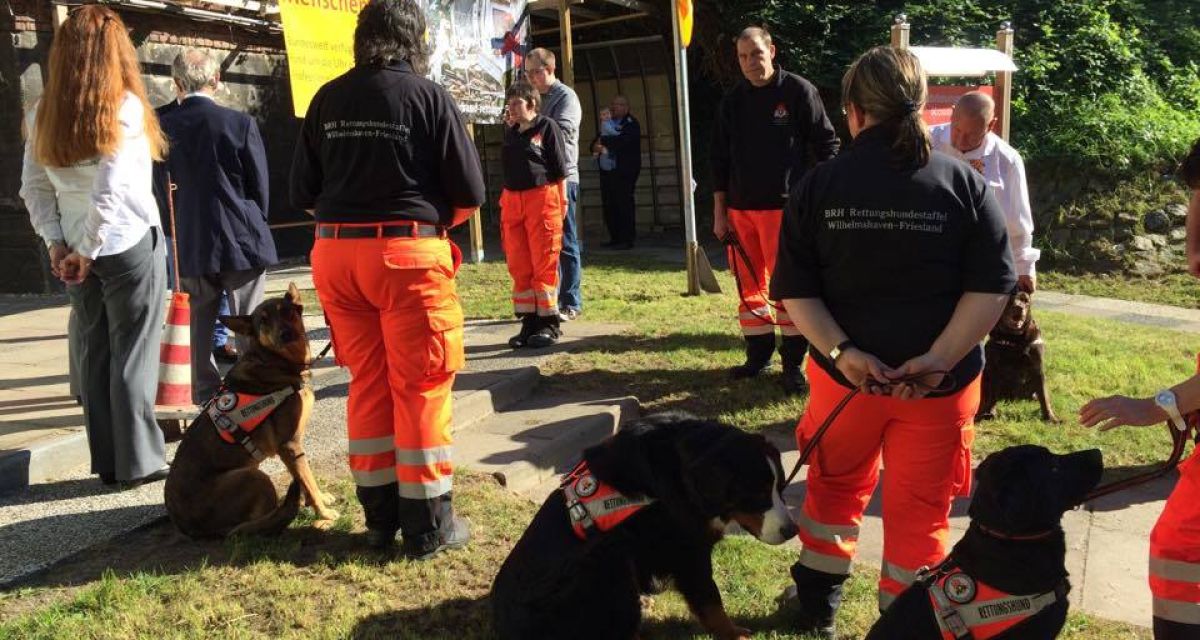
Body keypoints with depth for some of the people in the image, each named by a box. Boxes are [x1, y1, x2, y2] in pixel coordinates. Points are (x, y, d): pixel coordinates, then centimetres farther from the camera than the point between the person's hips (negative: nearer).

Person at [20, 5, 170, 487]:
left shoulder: (43, 113, 5)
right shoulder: (125, 107, -12)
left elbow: (33, 188, 5)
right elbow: (112, 190, -18)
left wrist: (57, 242, 4)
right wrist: (89, 249, -10)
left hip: (77, 250, 5)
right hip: (130, 244, -5)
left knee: (94, 351, 11)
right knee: (134, 352, 2)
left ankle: (106, 461, 18)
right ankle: (139, 461, 7)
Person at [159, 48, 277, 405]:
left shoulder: (162, 128, -5)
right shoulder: (239, 123, -11)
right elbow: (260, 186, -4)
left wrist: (181, 234, 15)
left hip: (190, 245, 2)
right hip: (241, 241, -2)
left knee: (198, 326, 14)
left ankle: (206, 395, 20)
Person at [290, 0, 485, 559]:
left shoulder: (327, 99, 6)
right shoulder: (428, 97, -5)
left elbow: (302, 192, 8)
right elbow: (469, 193, -5)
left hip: (337, 252, 4)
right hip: (408, 252, -4)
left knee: (367, 383, 13)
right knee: (420, 386, 4)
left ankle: (380, 514, 22)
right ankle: (427, 524, 11)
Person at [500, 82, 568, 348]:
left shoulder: (547, 127, -2)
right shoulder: (510, 132, 15)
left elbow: (560, 170, -3)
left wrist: (561, 204, -6)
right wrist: (505, 204, 12)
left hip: (542, 199, -6)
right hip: (512, 203, 6)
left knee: (544, 265, -2)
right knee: (519, 266, 6)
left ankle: (548, 324, 6)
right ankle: (529, 322, 14)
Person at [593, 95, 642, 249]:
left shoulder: (631, 124, -2)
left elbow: (622, 140, -19)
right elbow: (595, 144, 13)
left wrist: (603, 141, -7)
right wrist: (597, 147, -11)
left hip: (624, 172, -7)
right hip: (607, 171, 7)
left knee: (625, 205, -6)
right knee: (609, 206, 6)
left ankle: (627, 239, -2)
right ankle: (615, 238, 14)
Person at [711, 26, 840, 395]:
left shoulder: (798, 91, -3)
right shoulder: (732, 103, 11)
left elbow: (826, 144, -3)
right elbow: (721, 161, 14)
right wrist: (719, 212, 10)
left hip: (785, 207, -5)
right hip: (740, 209, 5)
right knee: (749, 285, 10)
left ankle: (793, 363, 5)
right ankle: (758, 355, 22)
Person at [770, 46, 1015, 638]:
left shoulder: (819, 185, -5)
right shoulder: (964, 182, -5)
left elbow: (795, 290, -9)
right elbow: (992, 287, -11)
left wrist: (841, 352, -15)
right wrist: (939, 359, -16)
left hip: (845, 371, 1)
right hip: (940, 380, -1)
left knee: (834, 488, 23)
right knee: (921, 510, 13)